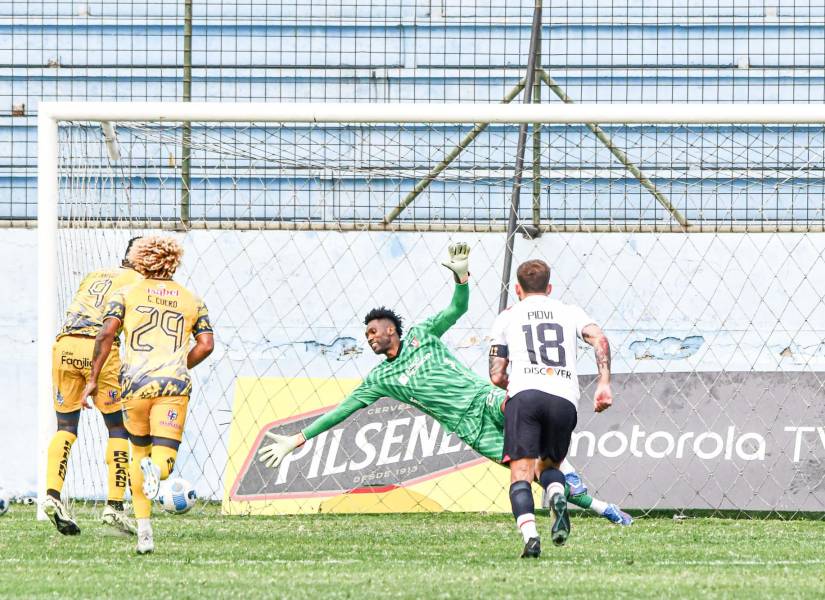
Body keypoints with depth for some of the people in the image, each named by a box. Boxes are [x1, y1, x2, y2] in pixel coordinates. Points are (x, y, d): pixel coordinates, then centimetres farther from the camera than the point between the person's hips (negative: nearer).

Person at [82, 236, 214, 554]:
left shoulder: (126, 295, 11)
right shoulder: (192, 301, 16)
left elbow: (106, 334, -2)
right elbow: (206, 345, 9)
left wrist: (93, 378, 2)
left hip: (136, 383, 0)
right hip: (175, 385, 0)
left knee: (139, 452, 20)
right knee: (164, 461, -1)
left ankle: (144, 530, 13)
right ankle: (156, 468, -41)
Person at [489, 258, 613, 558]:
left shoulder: (507, 317, 22)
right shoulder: (569, 311, 24)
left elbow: (496, 376, 19)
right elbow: (600, 340, 4)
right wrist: (604, 384, 0)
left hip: (525, 395, -2)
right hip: (566, 398, 2)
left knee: (521, 474, -5)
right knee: (548, 465, 21)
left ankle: (529, 535, -29)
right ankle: (558, 497, -14)